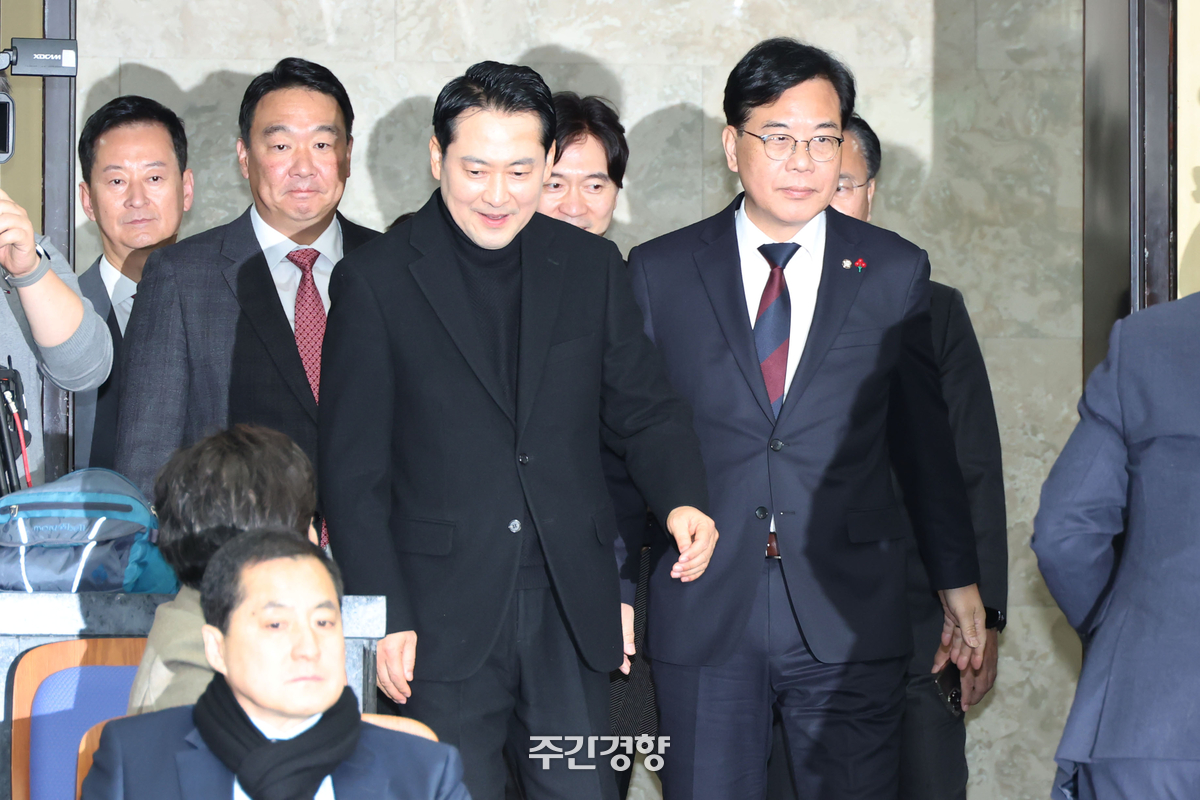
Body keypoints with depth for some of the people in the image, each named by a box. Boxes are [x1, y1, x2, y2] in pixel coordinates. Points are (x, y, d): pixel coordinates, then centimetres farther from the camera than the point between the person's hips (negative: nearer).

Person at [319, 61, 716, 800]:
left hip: (573, 616, 3)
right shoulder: (376, 280, -2)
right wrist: (386, 616, -9)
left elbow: (641, 407, 12)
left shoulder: (593, 267, 8)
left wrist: (683, 499, -9)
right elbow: (353, 467, -3)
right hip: (443, 620, -3)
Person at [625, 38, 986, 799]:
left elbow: (925, 437, 12)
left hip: (852, 618, 0)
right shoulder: (660, 272, 5)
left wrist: (957, 579, 14)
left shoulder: (896, 272, 6)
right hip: (701, 619, 0)